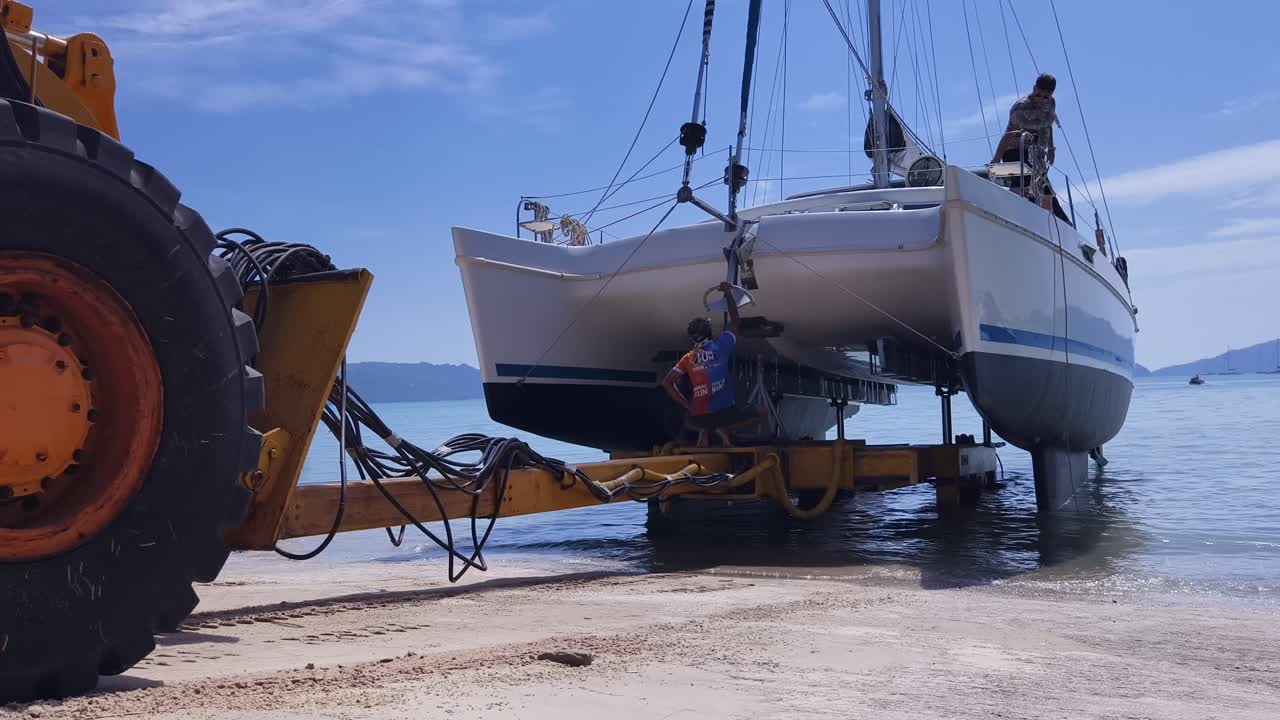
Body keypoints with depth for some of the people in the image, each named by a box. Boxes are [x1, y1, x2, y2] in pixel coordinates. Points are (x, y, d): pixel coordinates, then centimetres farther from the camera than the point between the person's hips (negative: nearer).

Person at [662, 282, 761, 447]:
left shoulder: (688, 358, 10)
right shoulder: (720, 347, 2)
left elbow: (666, 382, 6)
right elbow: (734, 322, 15)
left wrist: (687, 405, 8)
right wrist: (728, 294, 24)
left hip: (698, 417, 4)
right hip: (725, 412, -4)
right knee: (755, 415, 22)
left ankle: (704, 431, 11)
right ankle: (724, 429, 2)